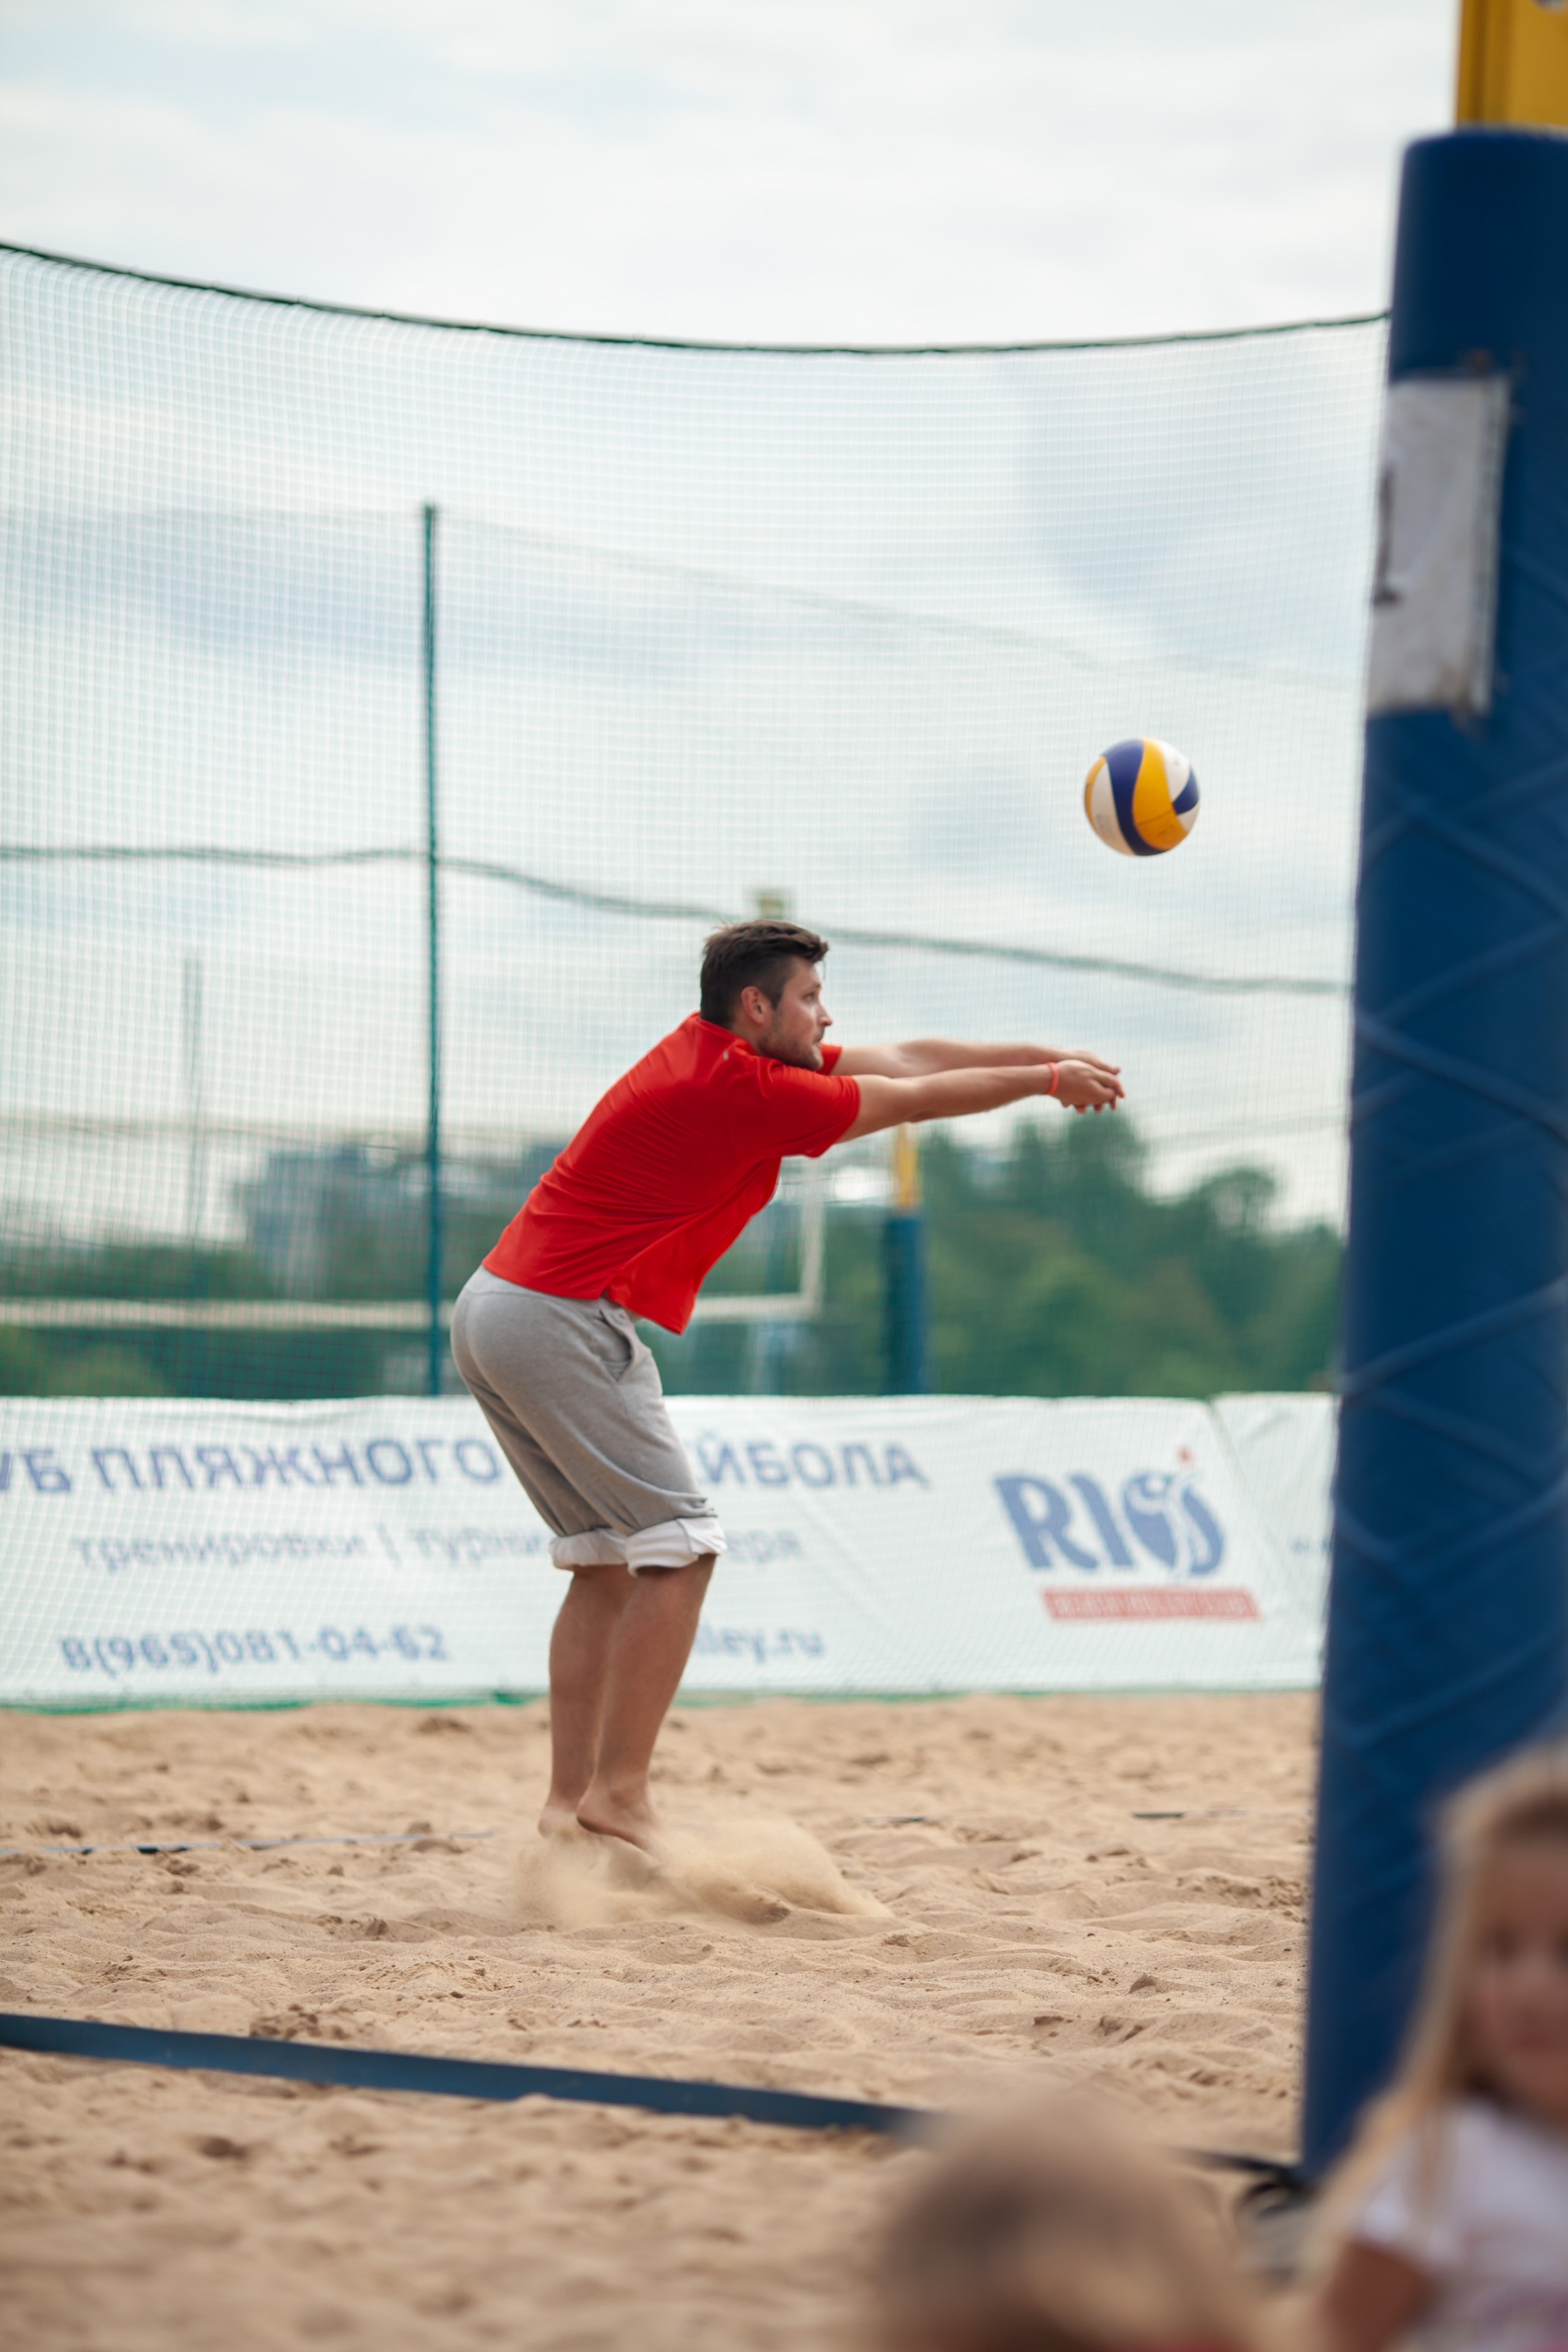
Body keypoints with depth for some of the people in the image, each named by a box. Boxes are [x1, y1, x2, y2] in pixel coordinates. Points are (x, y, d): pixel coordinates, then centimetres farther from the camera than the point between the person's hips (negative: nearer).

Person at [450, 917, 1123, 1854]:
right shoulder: (747, 1092, -14)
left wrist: (1048, 1059, 18)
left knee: (607, 1560, 13)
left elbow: (903, 1059, 19)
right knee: (679, 1545, -7)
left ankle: (571, 1798, 10)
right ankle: (620, 1794, -10)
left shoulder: (713, 1051, 14)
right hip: (564, 1319, -10)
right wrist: (1044, 1080, 9)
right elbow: (916, 1100, -4)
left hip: (493, 1310, 10)